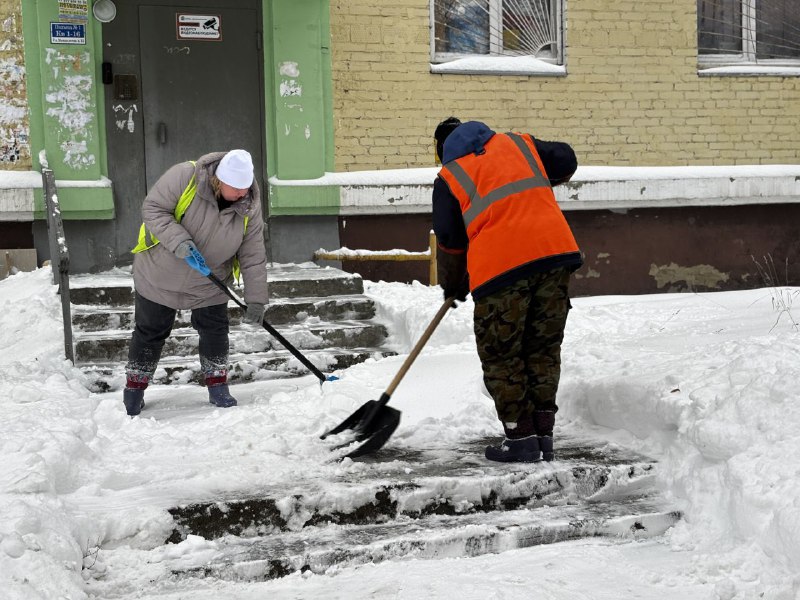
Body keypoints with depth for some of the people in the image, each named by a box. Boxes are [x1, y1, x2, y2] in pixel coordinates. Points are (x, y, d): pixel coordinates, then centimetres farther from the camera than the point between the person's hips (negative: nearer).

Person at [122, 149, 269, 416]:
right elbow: (152, 209, -23)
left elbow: (253, 257, -11)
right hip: (159, 274, -2)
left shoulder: (249, 206, -16)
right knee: (150, 333, 9)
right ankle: (134, 390, 25)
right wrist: (179, 242, -36)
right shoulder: (184, 176, -28)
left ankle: (217, 387, 26)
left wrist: (256, 301, -14)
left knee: (215, 331, 6)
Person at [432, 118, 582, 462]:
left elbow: (450, 242, 14)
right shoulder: (518, 144, 22)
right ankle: (543, 435, 17)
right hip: (555, 253, 4)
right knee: (544, 350, 14)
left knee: (500, 356, 9)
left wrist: (453, 287, 30)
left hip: (500, 266, -4)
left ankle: (520, 438, 8)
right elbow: (566, 161, 26)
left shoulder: (448, 178, 13)